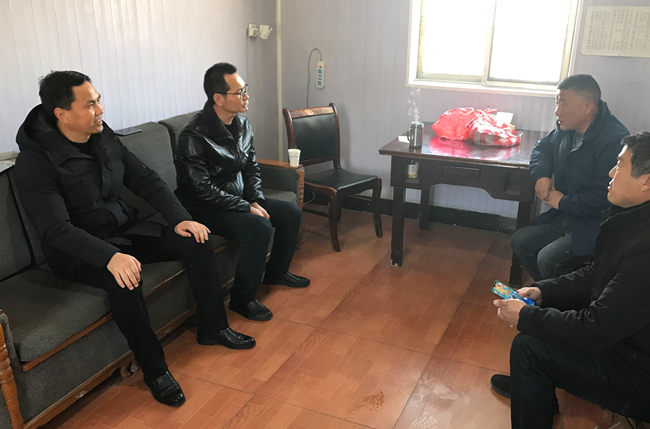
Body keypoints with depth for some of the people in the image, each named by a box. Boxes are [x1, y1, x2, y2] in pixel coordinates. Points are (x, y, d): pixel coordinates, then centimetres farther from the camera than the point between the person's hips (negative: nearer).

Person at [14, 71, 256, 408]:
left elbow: (145, 180, 4)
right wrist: (109, 256, -43)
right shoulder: (35, 161, -20)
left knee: (197, 241, -7)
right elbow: (56, 229, -28)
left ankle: (212, 328, 8)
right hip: (77, 250, -6)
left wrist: (179, 218, -9)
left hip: (125, 230, 7)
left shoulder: (103, 136, 0)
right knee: (125, 279, -36)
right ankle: (154, 369, -15)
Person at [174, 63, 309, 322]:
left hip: (239, 199, 9)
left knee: (291, 213, 2)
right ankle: (243, 299, -13)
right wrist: (246, 207, -23)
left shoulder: (242, 125, 1)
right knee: (259, 227, -30)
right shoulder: (194, 136, -24)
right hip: (206, 209, -8)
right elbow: (203, 190, -25)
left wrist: (257, 200, -5)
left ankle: (276, 272, 24)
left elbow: (251, 167, 11)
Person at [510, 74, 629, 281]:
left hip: (594, 226, -9)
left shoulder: (614, 140, -25)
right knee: (520, 241, 2)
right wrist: (541, 175, -1)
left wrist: (564, 202, -15)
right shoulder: (567, 128, 3)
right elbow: (542, 148, 21)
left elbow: (605, 196, -29)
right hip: (565, 216, 9)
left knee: (547, 259, -24)